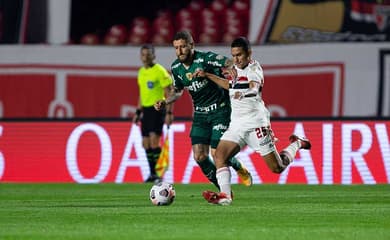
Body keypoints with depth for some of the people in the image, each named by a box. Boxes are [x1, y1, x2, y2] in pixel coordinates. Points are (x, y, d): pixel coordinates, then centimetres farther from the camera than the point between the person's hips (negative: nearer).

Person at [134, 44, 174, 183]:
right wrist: (138, 112, 21)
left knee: (154, 140, -17)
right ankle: (152, 174, 13)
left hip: (157, 109, -8)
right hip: (146, 109, 8)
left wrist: (169, 113, -17)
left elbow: (169, 93, -12)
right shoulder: (141, 72, 13)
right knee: (146, 144, 5)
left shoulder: (160, 71, -10)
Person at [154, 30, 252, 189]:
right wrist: (164, 102, -1)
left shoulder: (206, 58, -19)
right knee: (199, 157, -6)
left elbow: (230, 64, -26)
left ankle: (240, 168, 22)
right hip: (200, 114, 6)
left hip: (220, 110, -6)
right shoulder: (176, 68, 1)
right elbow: (178, 91, 17)